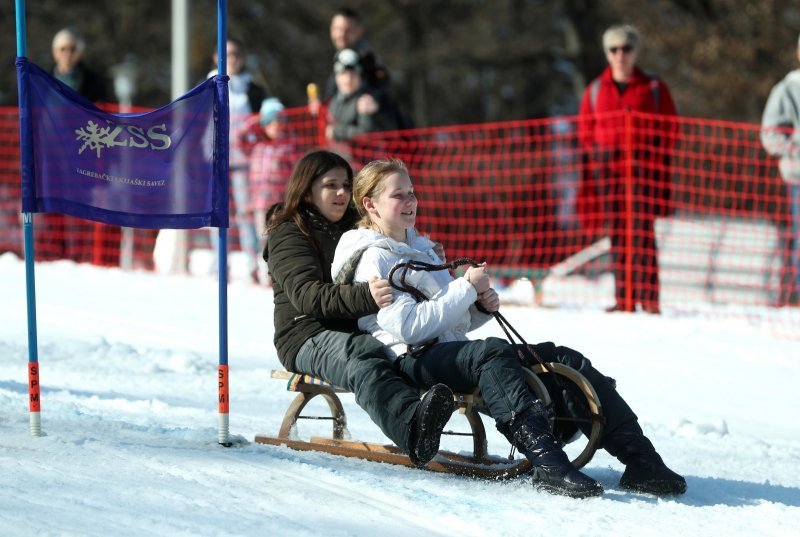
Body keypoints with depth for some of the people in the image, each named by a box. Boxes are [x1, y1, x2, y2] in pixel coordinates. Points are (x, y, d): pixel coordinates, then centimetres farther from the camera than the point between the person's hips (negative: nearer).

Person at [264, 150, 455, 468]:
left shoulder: (355, 231, 25)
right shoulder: (288, 235, 3)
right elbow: (308, 295, -15)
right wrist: (364, 297, -32)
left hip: (358, 331, 7)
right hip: (308, 337, -7)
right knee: (361, 354, -41)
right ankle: (412, 425, -70)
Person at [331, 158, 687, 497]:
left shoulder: (419, 247, 26)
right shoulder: (372, 259, -2)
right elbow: (407, 326, -17)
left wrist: (482, 307, 4)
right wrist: (465, 288, -12)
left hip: (453, 352, 9)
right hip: (414, 361, -9)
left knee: (561, 358, -9)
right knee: (492, 352, -39)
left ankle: (640, 460, -21)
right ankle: (547, 464, -54)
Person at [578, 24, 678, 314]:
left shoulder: (654, 88, 4)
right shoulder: (595, 90, 11)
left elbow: (668, 130, 6)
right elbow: (586, 131, 17)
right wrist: (598, 160, 5)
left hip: (643, 167, -3)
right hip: (607, 166, 3)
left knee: (642, 230, -10)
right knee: (616, 230, 1)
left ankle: (648, 297, -10)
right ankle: (623, 298, 3)